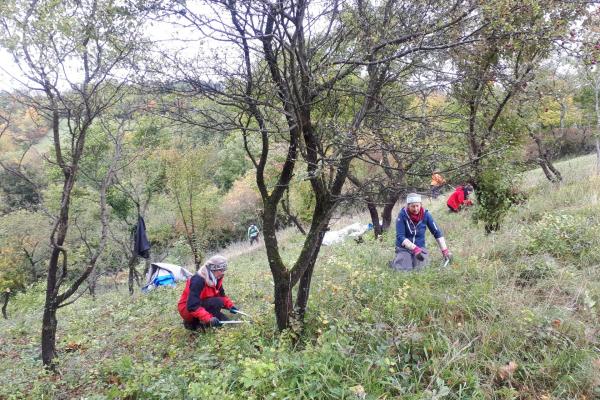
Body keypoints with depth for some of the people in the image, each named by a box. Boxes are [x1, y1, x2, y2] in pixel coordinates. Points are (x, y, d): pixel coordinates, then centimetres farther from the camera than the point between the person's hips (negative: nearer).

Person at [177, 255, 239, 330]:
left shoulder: (216, 279, -3)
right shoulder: (198, 280, -29)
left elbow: (221, 295, 12)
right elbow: (192, 306, -35)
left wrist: (230, 305, -6)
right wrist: (209, 318, -44)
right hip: (187, 309, -9)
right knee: (217, 302, -29)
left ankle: (195, 322, 9)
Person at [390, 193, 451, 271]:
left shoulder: (425, 214, -7)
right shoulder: (402, 215, -14)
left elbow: (437, 233, 0)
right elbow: (400, 236, -17)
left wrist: (445, 251, -7)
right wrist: (415, 248, -27)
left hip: (420, 247, 2)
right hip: (404, 248, -2)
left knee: (420, 267, -22)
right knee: (401, 268, -24)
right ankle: (398, 259, 11)